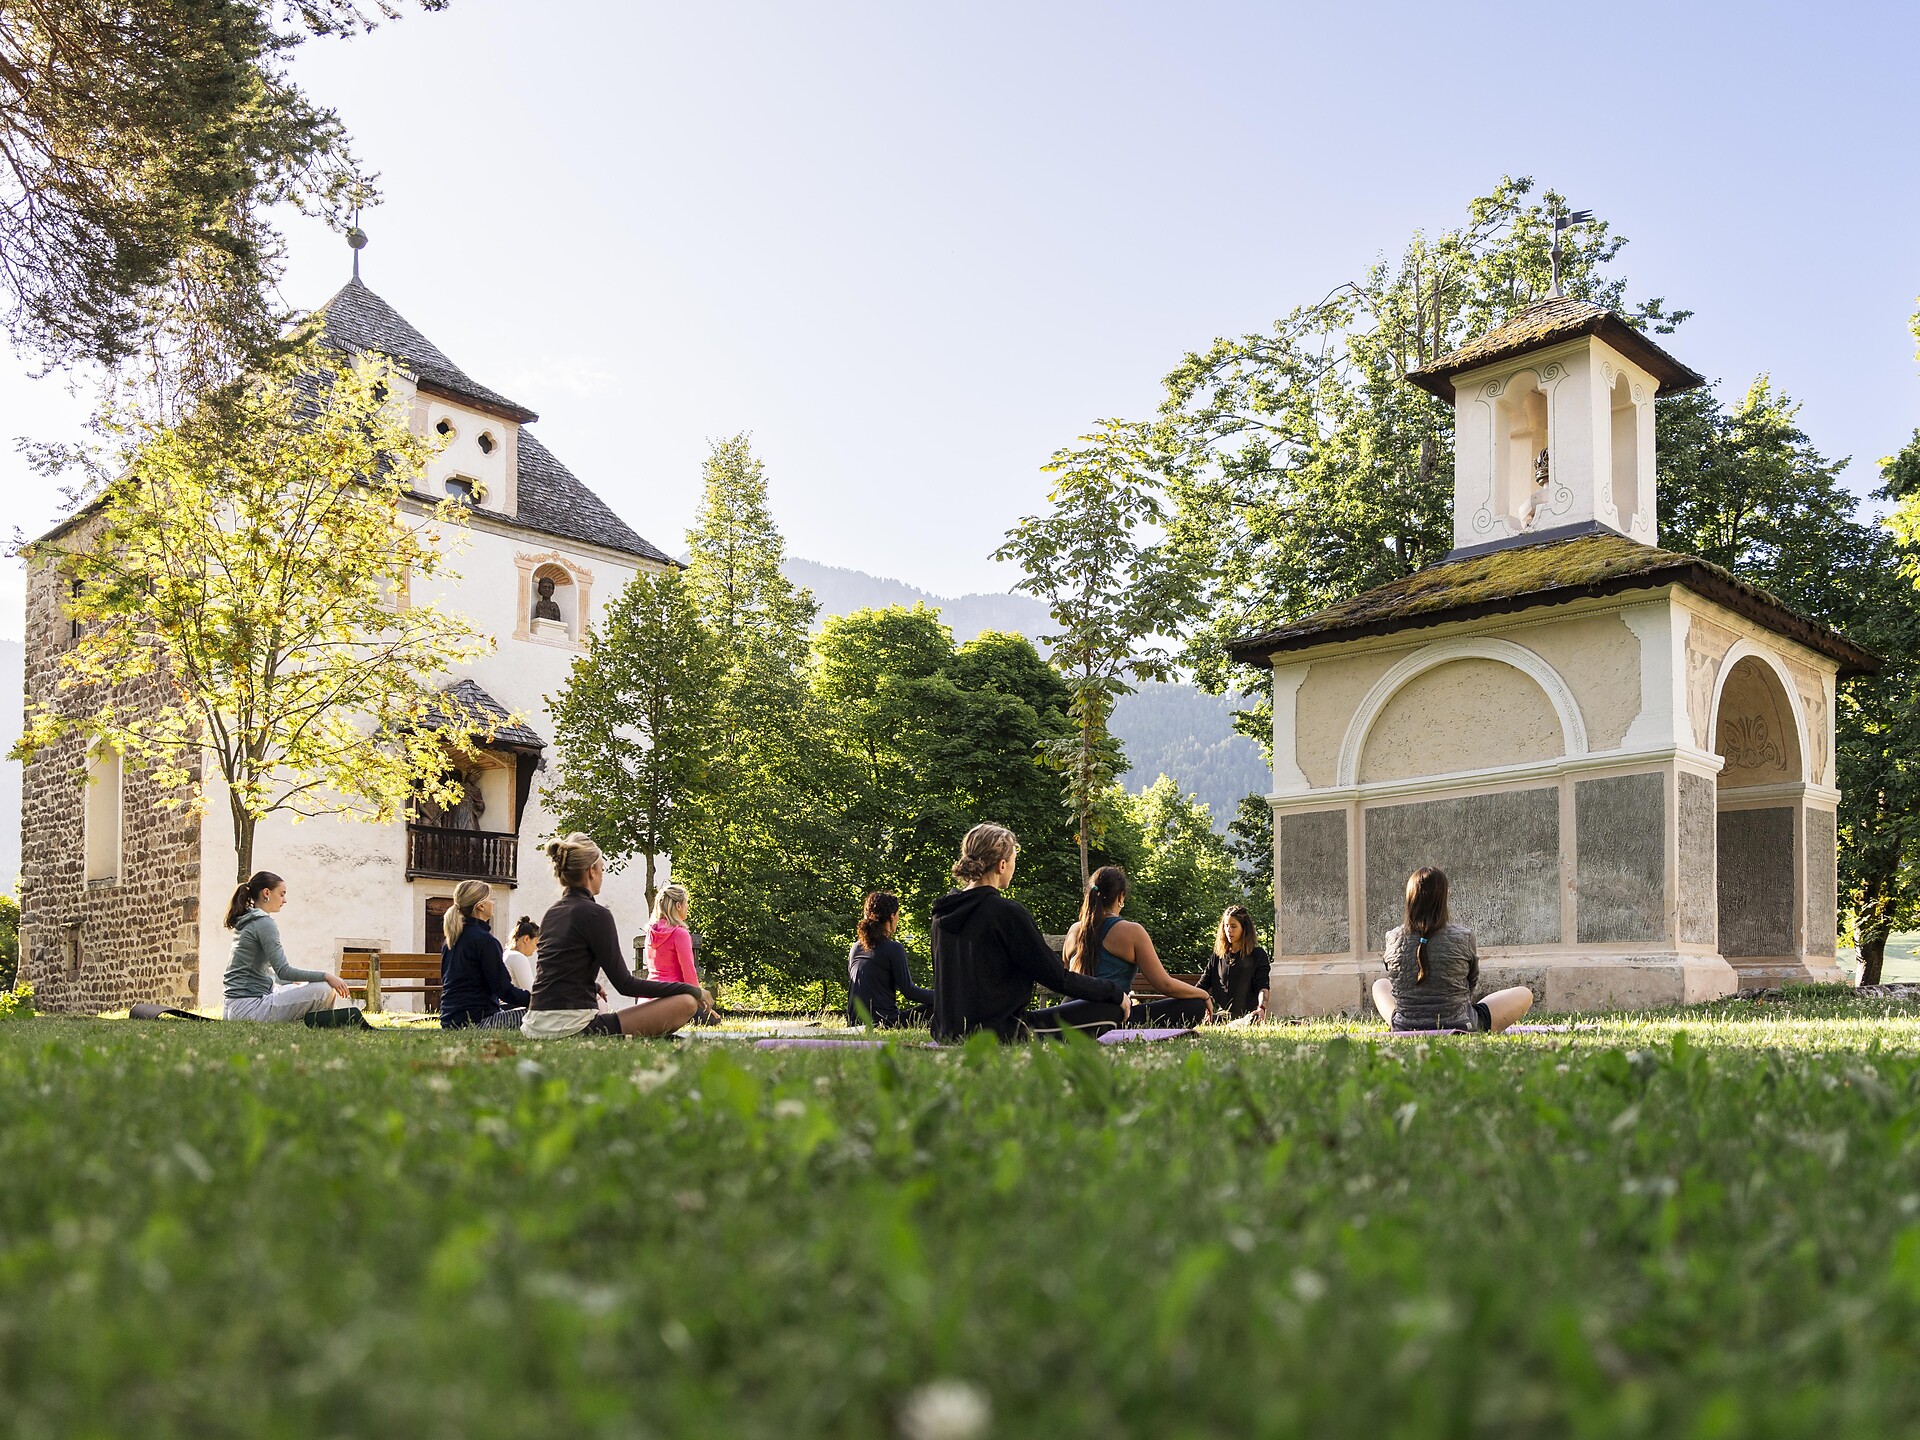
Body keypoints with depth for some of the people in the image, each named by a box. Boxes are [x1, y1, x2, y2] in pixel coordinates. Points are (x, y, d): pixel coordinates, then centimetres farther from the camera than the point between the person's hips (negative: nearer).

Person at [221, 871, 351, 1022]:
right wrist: (326, 976, -15)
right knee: (324, 990, -16)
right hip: (247, 1008, -10)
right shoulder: (264, 923, -12)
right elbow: (283, 971, -19)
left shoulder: (245, 923, 18)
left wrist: (294, 982, 24)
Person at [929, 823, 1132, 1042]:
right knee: (1109, 1009, -2)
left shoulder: (941, 913, 8)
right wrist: (1115, 992, 4)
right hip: (999, 1033, -8)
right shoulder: (1006, 912, -14)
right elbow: (1056, 976, -9)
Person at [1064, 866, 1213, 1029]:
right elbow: (1165, 985, -7)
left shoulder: (1074, 930, 7)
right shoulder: (1131, 931, -9)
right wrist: (1204, 995, 8)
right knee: (1196, 1006, -1)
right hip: (1114, 1019, -7)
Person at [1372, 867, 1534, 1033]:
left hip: (1404, 1027, 0)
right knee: (1524, 994, 17)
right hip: (1458, 1025, 0)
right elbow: (1472, 981, 1)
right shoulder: (1463, 937, -17)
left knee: (1380, 985, 34)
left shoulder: (1393, 938, -12)